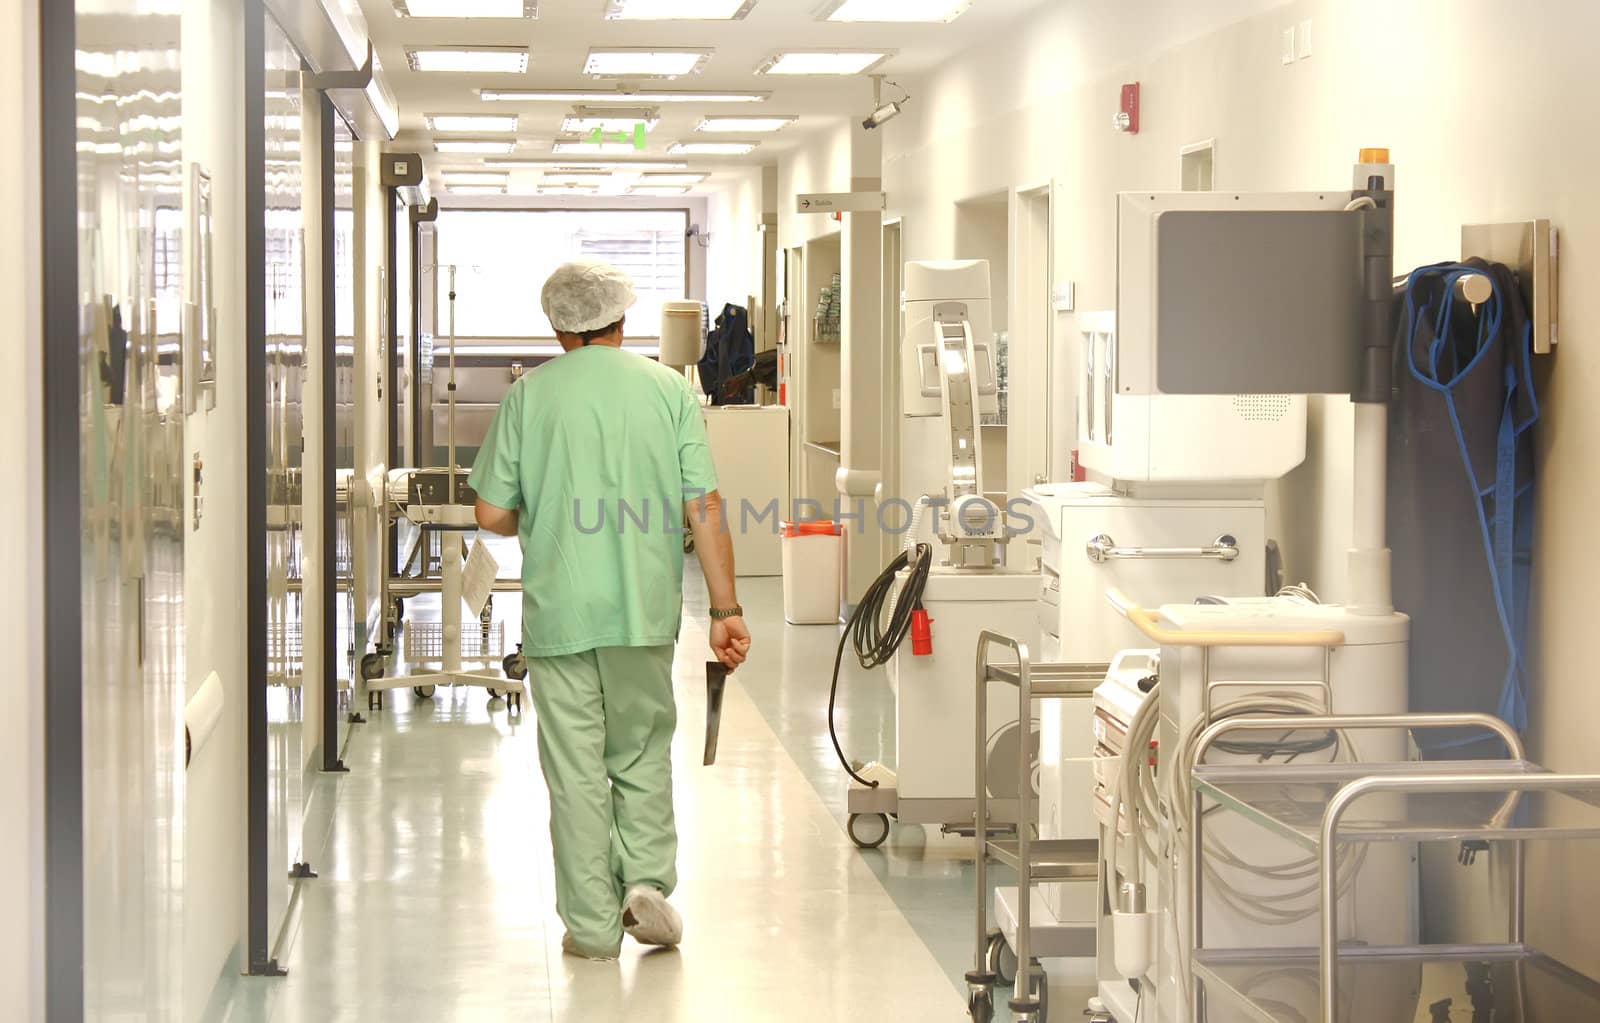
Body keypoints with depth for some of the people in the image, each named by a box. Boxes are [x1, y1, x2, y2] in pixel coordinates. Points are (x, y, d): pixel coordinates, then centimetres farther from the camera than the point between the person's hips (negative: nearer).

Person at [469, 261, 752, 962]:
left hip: (559, 611, -1)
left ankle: (592, 924, 8)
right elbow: (704, 508, -3)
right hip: (645, 610, 1)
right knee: (642, 751, 18)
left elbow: (492, 514, -1)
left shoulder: (528, 396, -1)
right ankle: (647, 882, 4)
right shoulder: (669, 390, 1)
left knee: (575, 769, 5)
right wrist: (725, 607, 0)